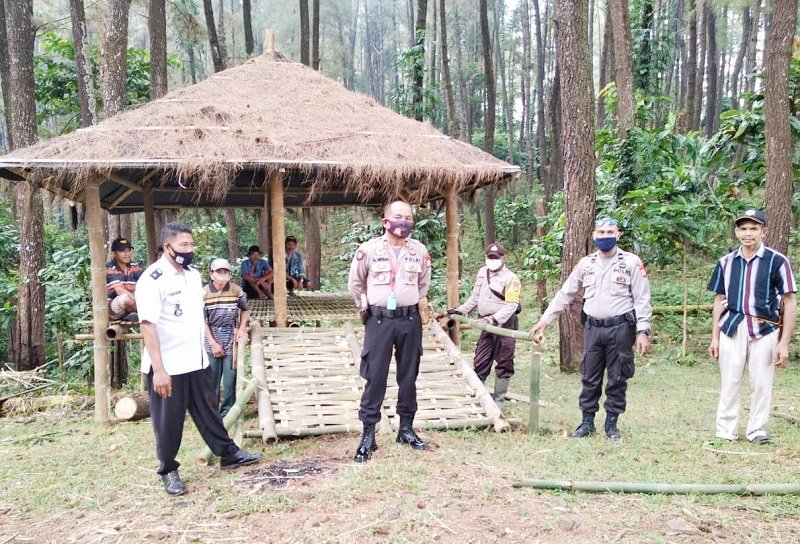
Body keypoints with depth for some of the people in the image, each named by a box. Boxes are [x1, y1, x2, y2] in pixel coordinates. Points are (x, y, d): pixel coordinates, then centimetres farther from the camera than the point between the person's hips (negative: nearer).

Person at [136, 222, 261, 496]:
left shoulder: (193, 274, 6)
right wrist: (158, 369, -25)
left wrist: (206, 347, 19)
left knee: (208, 411, 18)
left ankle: (228, 453, 31)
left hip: (196, 361, 7)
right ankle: (168, 470, 23)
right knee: (168, 422, 7)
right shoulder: (152, 280, -17)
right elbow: (148, 326, -22)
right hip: (167, 366, -7)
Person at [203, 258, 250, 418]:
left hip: (231, 340, 0)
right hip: (211, 341, 0)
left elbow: (245, 310, 14)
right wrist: (213, 343, -8)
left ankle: (227, 413, 13)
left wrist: (242, 329, 0)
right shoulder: (204, 293, -6)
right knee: (211, 379, 7)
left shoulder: (237, 291, -3)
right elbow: (203, 321, -5)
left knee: (230, 379, 0)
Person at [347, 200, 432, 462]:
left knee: (408, 376, 9)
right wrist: (364, 307, 13)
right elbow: (355, 283, 7)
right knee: (375, 376, -3)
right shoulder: (369, 249, -6)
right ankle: (368, 434, 3)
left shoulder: (419, 250, 2)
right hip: (379, 320, -3)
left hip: (410, 320, 3)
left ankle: (406, 428, 22)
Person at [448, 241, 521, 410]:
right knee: (480, 362, 9)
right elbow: (475, 296, 23)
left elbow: (511, 305, -20)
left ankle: (498, 401, 9)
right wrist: (460, 310, 20)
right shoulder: (482, 272, 11)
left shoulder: (510, 278, -12)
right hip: (487, 325, 7)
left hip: (504, 324, -6)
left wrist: (494, 319, -29)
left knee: (503, 364, 2)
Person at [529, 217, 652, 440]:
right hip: (593, 328, 3)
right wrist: (544, 320, 8)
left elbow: (642, 299, -4)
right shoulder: (586, 263, 7)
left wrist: (643, 331, -12)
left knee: (617, 378, 6)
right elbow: (565, 293, 12)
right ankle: (587, 422, 20)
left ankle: (612, 423, 19)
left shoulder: (631, 262, -3)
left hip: (620, 328, -3)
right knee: (589, 378, 8)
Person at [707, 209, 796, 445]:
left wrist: (784, 342, -7)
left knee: (761, 383, 6)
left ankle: (756, 430, 21)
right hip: (732, 328, 3)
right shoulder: (726, 262, 7)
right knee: (729, 383, 6)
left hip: (765, 329, -2)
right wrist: (714, 337, 9)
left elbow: (790, 303, -3)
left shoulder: (777, 261, -4)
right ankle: (725, 433, 14)